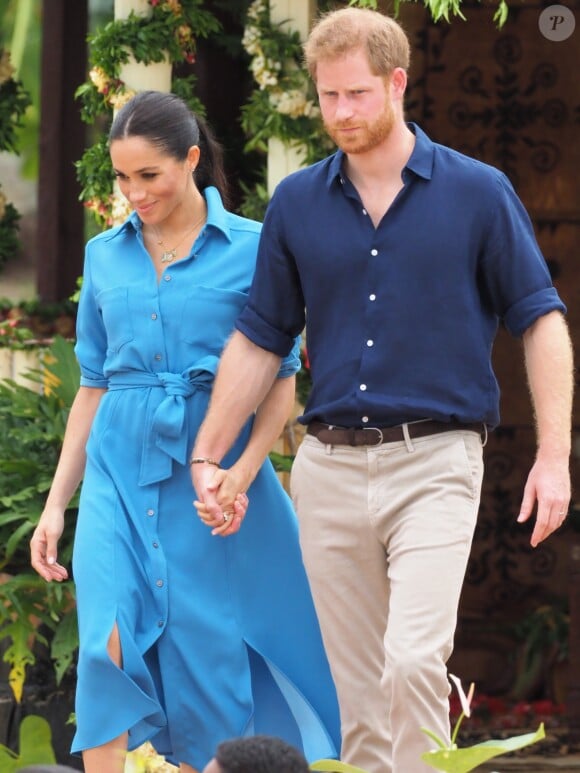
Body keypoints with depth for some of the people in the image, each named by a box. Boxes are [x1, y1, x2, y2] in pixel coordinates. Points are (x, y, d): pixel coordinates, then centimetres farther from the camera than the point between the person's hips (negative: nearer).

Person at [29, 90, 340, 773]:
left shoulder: (252, 249, -1)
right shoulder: (105, 255, 11)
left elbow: (282, 381, -2)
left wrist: (242, 474, -16)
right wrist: (55, 504, 13)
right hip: (118, 473, 3)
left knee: (206, 662, -1)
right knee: (109, 649, -14)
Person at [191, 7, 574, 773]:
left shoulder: (478, 193, -1)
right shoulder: (296, 204, 7)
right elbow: (259, 338, 13)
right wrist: (207, 457, 8)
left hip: (435, 460, -3)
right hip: (330, 469, 4)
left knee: (414, 660, -20)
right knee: (357, 688, 6)